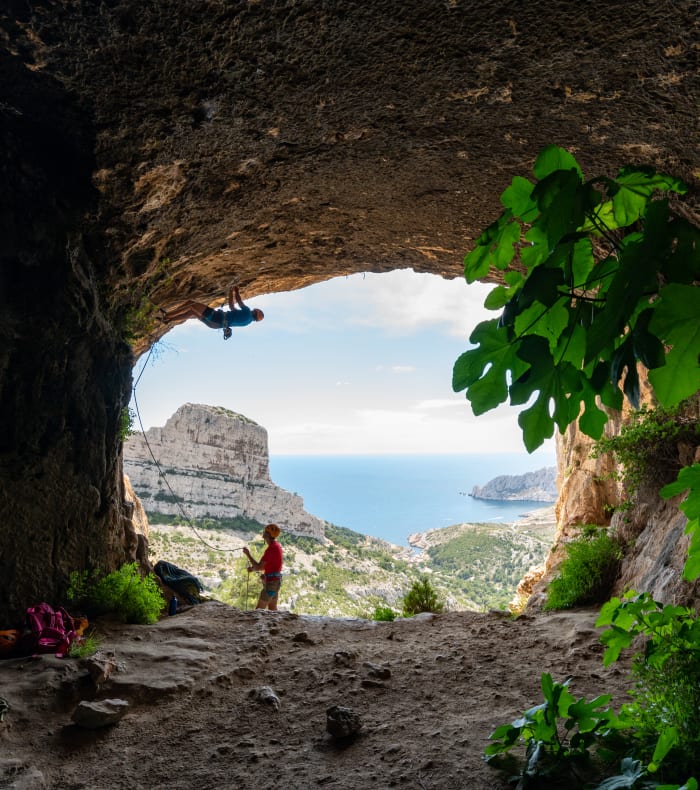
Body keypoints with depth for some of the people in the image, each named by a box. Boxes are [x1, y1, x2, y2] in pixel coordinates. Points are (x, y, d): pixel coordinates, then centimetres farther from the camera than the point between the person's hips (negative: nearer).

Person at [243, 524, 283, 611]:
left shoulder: (271, 549, -24)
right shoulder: (277, 546, 10)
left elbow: (259, 567, -22)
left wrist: (248, 554, -14)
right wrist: (253, 568, 5)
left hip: (271, 583, -10)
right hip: (275, 581, 10)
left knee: (259, 609, -2)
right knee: (272, 609, 17)